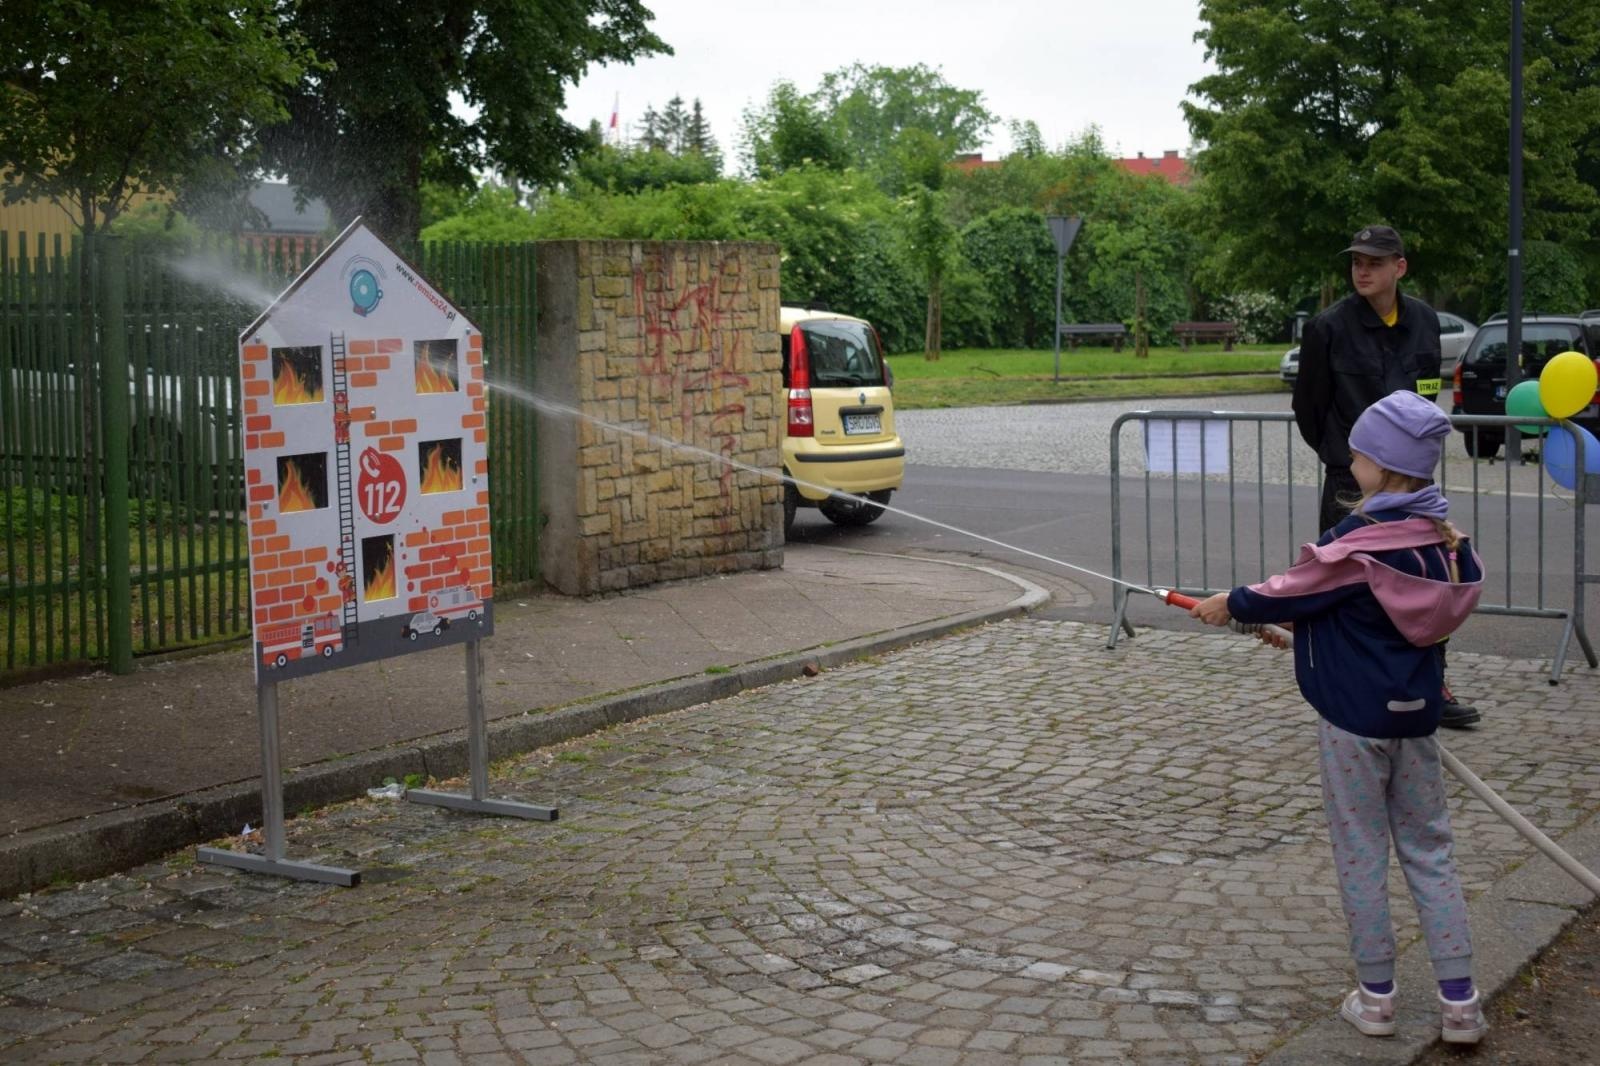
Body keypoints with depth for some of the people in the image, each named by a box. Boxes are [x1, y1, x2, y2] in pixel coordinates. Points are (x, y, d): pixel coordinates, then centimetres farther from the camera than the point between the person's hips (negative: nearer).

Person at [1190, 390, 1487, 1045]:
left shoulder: (1359, 544, -20)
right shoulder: (1445, 542, 2)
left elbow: (1291, 592, -7)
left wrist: (1230, 605, 11)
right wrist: (1307, 625, 24)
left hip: (1354, 719, -6)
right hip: (1416, 714, 6)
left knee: (1361, 853, 7)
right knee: (1429, 851, 12)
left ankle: (1376, 997, 16)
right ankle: (1459, 1003, 11)